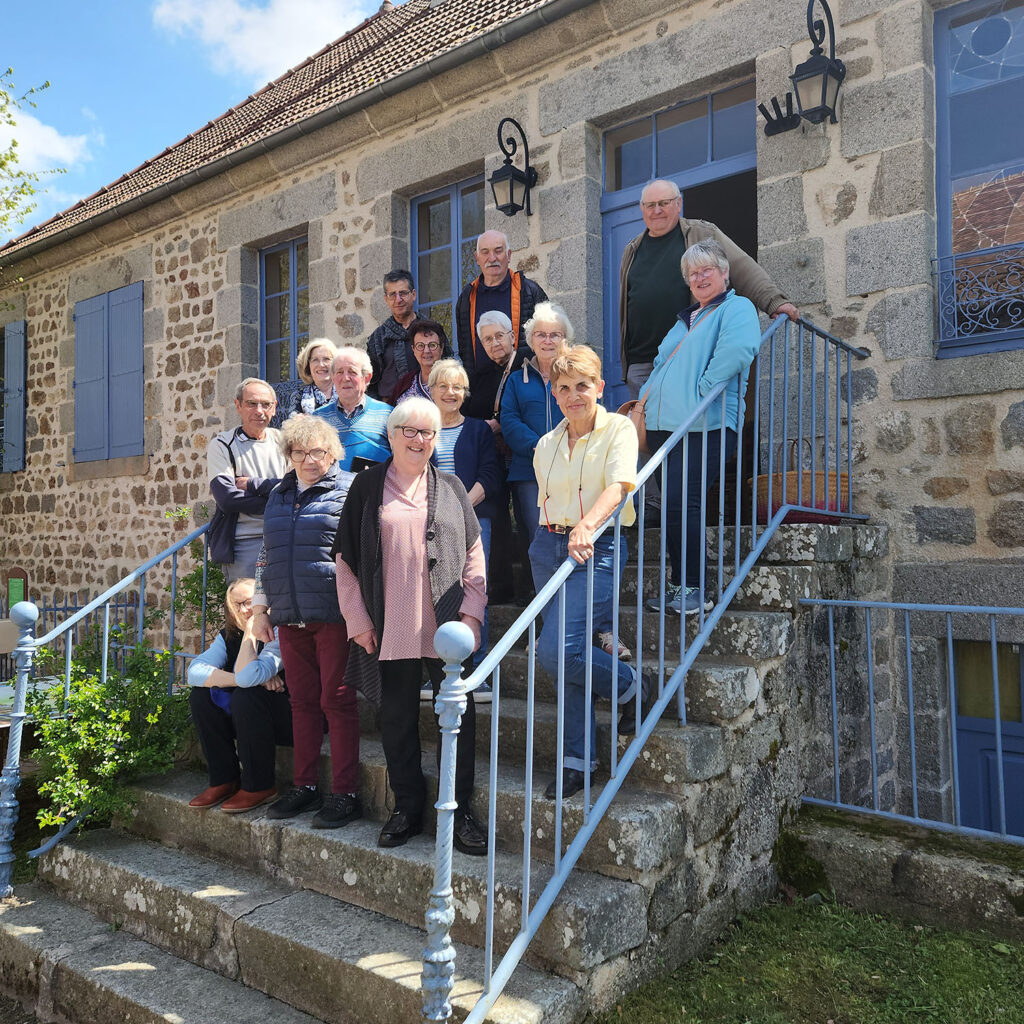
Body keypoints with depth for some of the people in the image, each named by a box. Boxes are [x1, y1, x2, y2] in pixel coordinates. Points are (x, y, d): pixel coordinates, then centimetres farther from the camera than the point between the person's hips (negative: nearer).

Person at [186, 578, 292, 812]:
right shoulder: (228, 636, 4)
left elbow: (248, 676, -34)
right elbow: (194, 671, -14)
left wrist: (250, 631, -23)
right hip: (253, 720, 7)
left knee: (246, 696, -31)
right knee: (201, 695, -8)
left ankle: (260, 786, -16)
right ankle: (225, 781, -1)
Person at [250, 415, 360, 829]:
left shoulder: (348, 490, -1)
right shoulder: (279, 495, 17)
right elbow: (267, 554, 23)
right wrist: (260, 608, 19)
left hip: (333, 614, -5)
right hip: (290, 617, 6)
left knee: (336, 700, -1)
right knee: (302, 701, 11)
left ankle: (345, 794, 7)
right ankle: (305, 786, 23)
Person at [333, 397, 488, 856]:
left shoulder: (450, 487, 8)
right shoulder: (368, 486, 5)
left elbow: (474, 553, 7)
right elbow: (346, 556, 5)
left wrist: (471, 612, -3)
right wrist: (358, 619, 0)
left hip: (446, 626, 0)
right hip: (390, 626, 0)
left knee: (459, 715, 1)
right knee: (398, 717, 9)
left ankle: (459, 810, 14)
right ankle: (408, 808, 24)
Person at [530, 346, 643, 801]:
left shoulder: (618, 428, -2)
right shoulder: (546, 445, 14)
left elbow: (619, 484, -19)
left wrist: (587, 525, -35)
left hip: (598, 548, -5)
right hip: (549, 546, 6)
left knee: (558, 649, -19)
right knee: (561, 653, 4)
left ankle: (628, 685, 9)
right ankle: (576, 760, 16)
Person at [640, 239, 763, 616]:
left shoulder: (737, 308, 2)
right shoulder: (685, 321, 28)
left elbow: (739, 348, -19)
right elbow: (660, 366, 32)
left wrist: (703, 388, -17)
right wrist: (644, 401, 17)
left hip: (703, 426, -8)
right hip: (664, 426, 8)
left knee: (683, 504, -16)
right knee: (673, 507, 5)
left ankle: (693, 589, -7)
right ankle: (677, 585, 11)